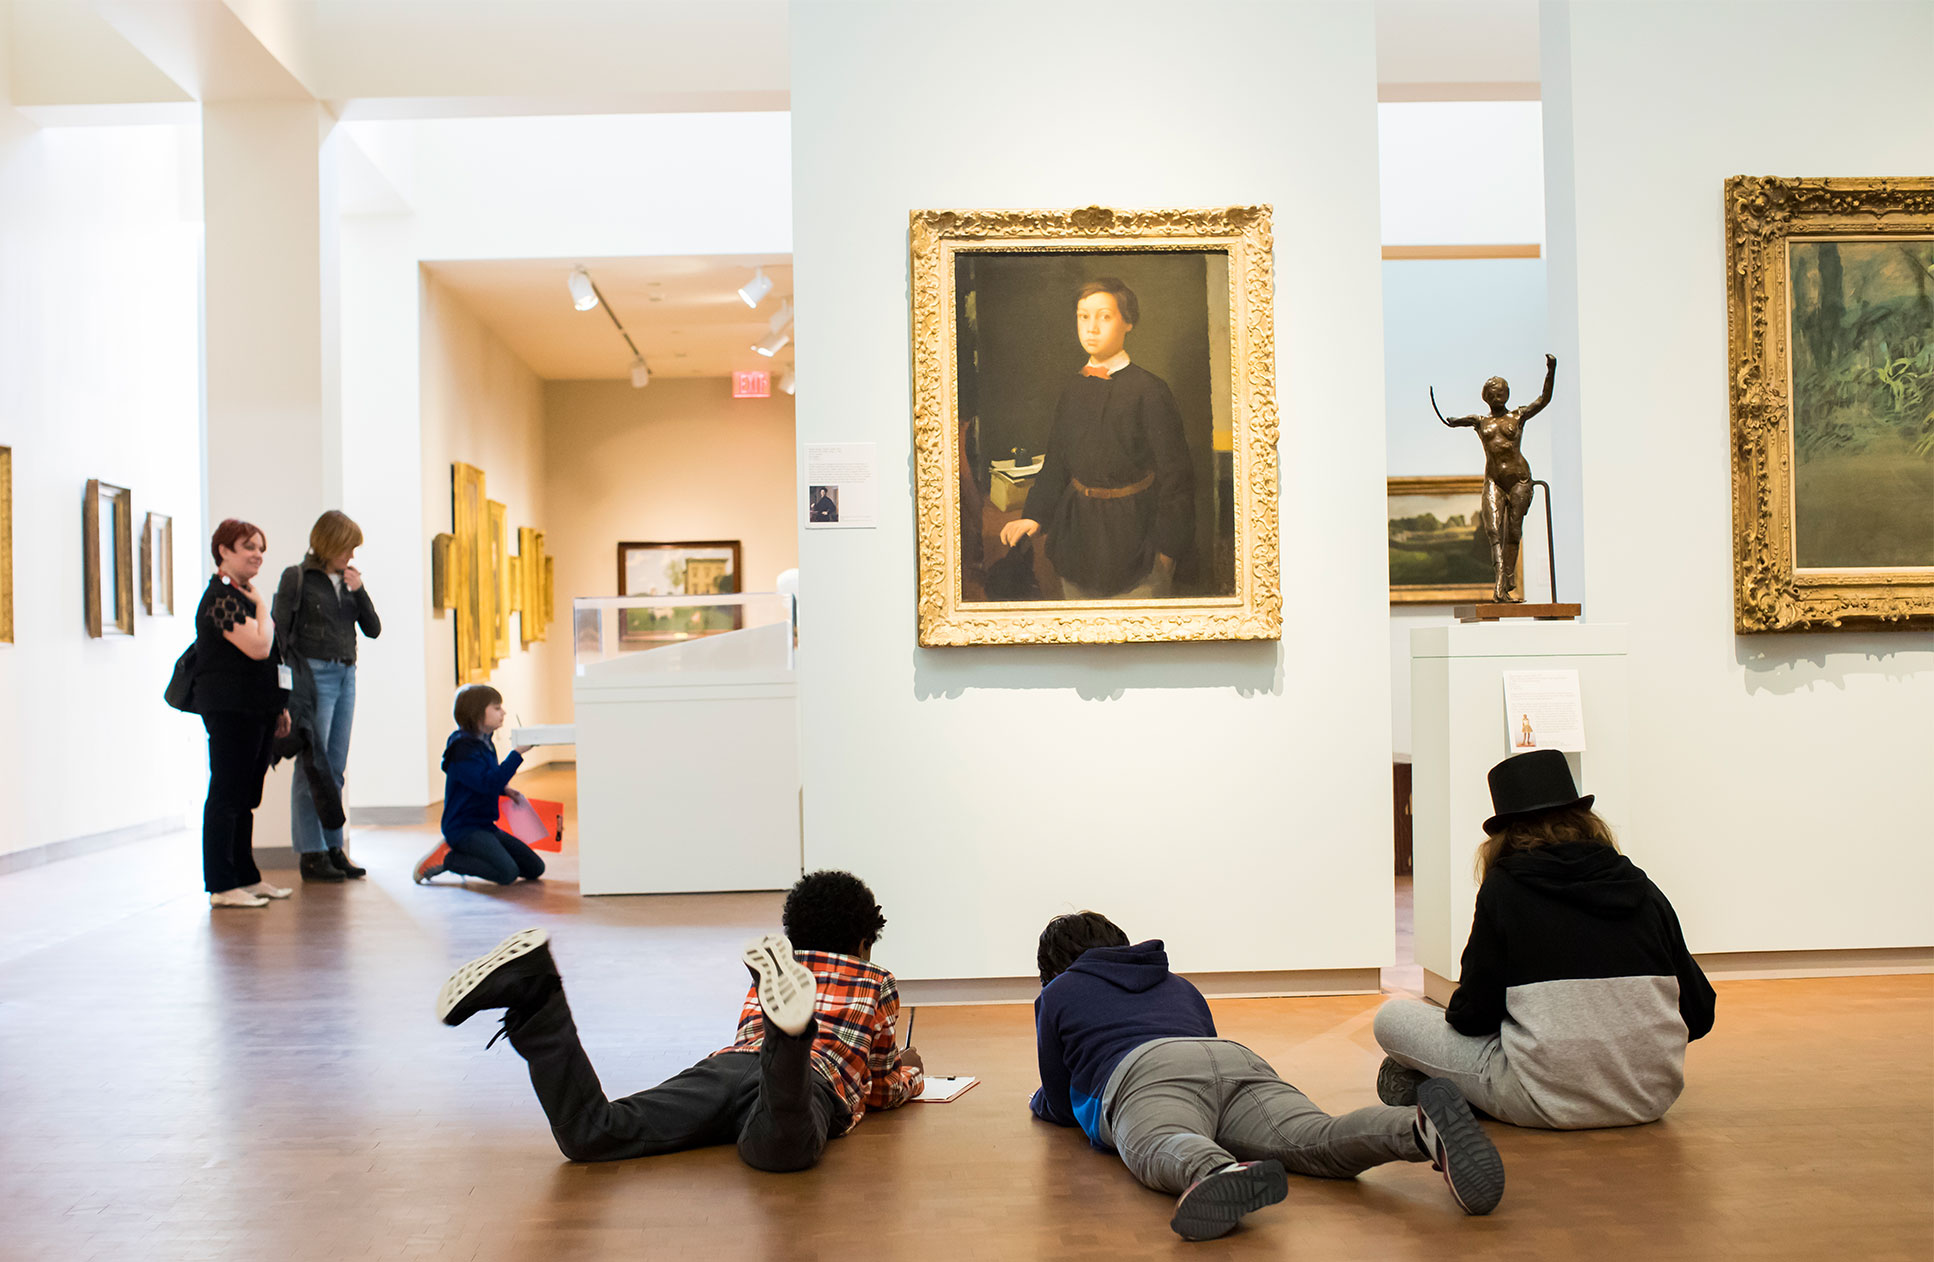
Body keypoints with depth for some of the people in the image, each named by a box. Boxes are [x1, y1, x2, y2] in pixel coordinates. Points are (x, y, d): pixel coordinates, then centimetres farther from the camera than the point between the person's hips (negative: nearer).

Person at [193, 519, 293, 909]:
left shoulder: (243, 595, 20)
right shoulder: (220, 596, -12)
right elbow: (259, 646, -23)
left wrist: (279, 708, 21)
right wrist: (264, 606, -8)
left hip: (256, 710, 10)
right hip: (230, 710, -10)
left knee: (245, 799, 14)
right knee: (226, 797, -6)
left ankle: (246, 877, 21)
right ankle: (221, 887, -2)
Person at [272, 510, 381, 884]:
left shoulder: (348, 580, 14)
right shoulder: (297, 578, -2)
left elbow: (373, 629, 10)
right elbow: (279, 633, -4)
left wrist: (359, 590, -4)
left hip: (346, 677, 6)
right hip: (314, 675, -6)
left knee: (335, 768, 9)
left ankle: (333, 847, 15)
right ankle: (311, 853, 2)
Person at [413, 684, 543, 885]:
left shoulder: (485, 743, 12)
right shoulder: (462, 748, -17)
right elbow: (488, 783, -29)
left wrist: (505, 790, 11)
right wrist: (517, 753, -28)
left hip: (485, 825, 9)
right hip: (463, 828, -9)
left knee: (535, 868, 3)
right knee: (508, 873, -27)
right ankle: (444, 859, -8)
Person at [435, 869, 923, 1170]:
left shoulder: (782, 969, 41)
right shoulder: (878, 983, 32)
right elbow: (883, 1090, 39)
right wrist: (909, 1072, 63)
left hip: (728, 1063, 4)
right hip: (817, 1081, -4)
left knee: (589, 1134, -16)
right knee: (782, 1145, -40)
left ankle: (534, 994, -32)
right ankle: (790, 1023, -66)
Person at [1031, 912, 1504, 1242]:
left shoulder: (1056, 994, 33)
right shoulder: (1177, 984, 46)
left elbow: (1062, 1105, 34)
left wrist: (1039, 1102, 59)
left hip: (1148, 1073, -4)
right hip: (1239, 1059, 5)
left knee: (1167, 1151, -36)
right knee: (1318, 1141, -21)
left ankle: (1222, 1174, -73)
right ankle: (1423, 1127, -52)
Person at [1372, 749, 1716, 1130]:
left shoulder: (1504, 888, -6)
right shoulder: (1641, 887, 5)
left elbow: (1472, 1016, -6)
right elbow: (1699, 1015, 7)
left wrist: (1456, 1011, 17)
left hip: (1552, 1104, -5)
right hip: (1653, 1097, 5)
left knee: (1392, 1017, 8)